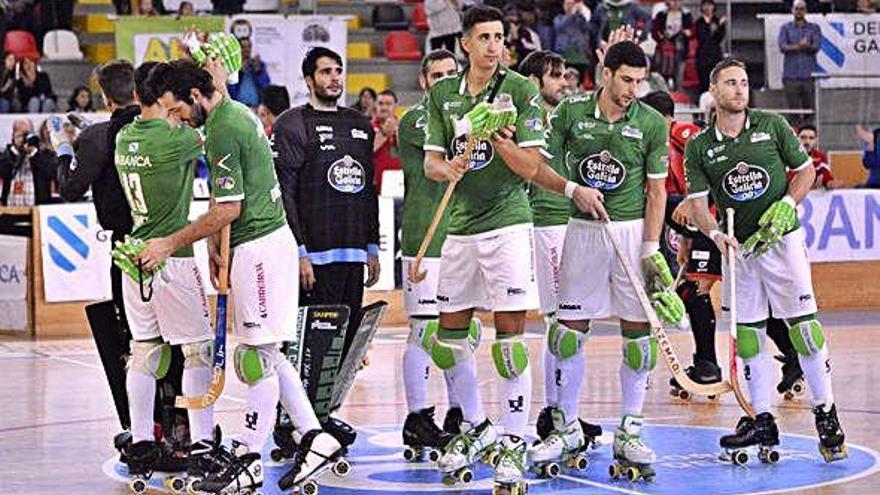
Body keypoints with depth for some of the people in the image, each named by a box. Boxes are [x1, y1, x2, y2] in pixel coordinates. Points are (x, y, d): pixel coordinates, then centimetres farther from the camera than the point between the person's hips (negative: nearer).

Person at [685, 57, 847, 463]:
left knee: (803, 326, -8)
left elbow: (805, 170, 5)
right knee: (747, 335, 3)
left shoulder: (772, 125, -1)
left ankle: (826, 414, 0)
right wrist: (715, 233, -20)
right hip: (737, 245, 2)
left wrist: (786, 205, -11)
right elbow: (697, 201, -2)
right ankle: (762, 422, 11)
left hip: (782, 238, -2)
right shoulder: (700, 147, 1)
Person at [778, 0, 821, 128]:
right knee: (793, 108, -3)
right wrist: (800, 46, -15)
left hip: (808, 74, 0)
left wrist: (807, 46, -24)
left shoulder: (814, 28, 13)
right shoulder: (786, 28, 13)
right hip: (791, 74, 0)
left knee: (809, 107, -2)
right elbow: (782, 46, -3)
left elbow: (816, 47, -2)